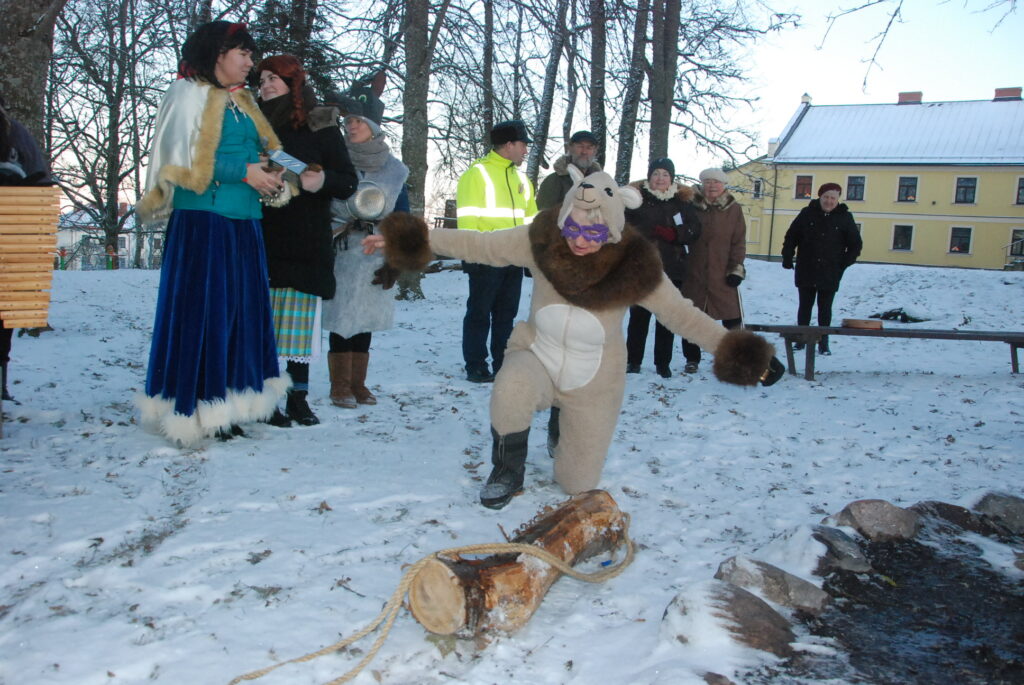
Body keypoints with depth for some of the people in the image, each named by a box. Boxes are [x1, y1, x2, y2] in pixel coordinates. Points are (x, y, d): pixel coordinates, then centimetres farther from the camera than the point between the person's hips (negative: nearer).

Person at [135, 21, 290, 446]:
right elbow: (182, 157, -10)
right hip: (202, 222, -8)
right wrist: (243, 171, -15)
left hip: (243, 224, 8)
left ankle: (224, 408, 12)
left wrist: (269, 177, 1)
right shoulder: (190, 94, -1)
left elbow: (260, 153, 23)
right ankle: (194, 412, -1)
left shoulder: (242, 103, 21)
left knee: (241, 312, 6)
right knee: (202, 312, -7)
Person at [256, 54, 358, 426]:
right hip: (262, 238, 2)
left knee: (300, 321, 1)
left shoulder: (320, 126, 6)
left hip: (306, 241, -2)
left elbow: (349, 181, 3)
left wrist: (322, 180, -17)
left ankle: (298, 398, 9)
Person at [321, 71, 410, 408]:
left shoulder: (392, 169, 6)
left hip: (376, 253, 2)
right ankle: (340, 387, 6)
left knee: (365, 317, 6)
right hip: (341, 251, -2)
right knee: (341, 316, -4)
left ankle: (358, 384, 16)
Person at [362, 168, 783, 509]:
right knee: (510, 392, -38)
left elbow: (682, 314, -15)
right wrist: (414, 241, -14)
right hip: (536, 358, 0)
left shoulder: (633, 266, -21)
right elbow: (478, 245, -11)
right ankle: (508, 473, -7)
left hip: (593, 384, 0)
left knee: (578, 483, 9)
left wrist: (738, 353, -22)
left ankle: (565, 424, 43)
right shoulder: (540, 241, -19)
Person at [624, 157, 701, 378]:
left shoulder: (682, 200, 7)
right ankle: (633, 361, 12)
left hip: (672, 268, 2)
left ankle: (663, 363, 15)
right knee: (639, 314, 1)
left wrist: (674, 234, -14)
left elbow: (694, 231, 3)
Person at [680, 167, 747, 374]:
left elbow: (738, 241, 1)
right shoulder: (692, 206, 2)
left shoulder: (733, 209, 1)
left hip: (723, 275, -1)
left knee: (732, 318, -2)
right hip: (694, 274, 1)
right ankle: (692, 359, 21)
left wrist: (737, 268, -6)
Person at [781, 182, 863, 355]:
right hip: (805, 272, 1)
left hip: (830, 274, -1)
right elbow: (791, 237, 6)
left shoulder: (845, 217, 0)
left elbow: (856, 244, 6)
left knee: (825, 308, 4)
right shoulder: (808, 213, 1)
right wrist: (787, 258, 0)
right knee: (805, 306, 9)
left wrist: (844, 263, -2)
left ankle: (823, 343, 11)